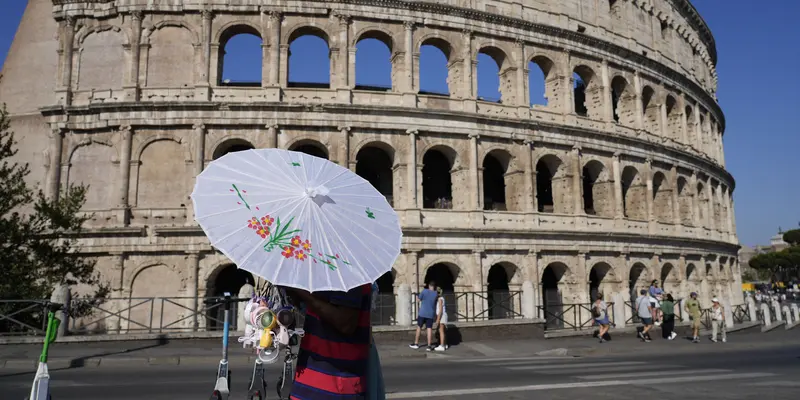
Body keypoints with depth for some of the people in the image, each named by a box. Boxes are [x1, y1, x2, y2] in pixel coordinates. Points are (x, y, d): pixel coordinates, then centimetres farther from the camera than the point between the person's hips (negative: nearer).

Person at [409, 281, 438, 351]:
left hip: (422, 313, -1)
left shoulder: (424, 291, -7)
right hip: (430, 314, 1)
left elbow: (419, 300, 3)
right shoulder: (436, 294, -2)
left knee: (419, 327, 12)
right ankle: (429, 346, 1)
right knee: (429, 329, 3)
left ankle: (416, 343, 20)